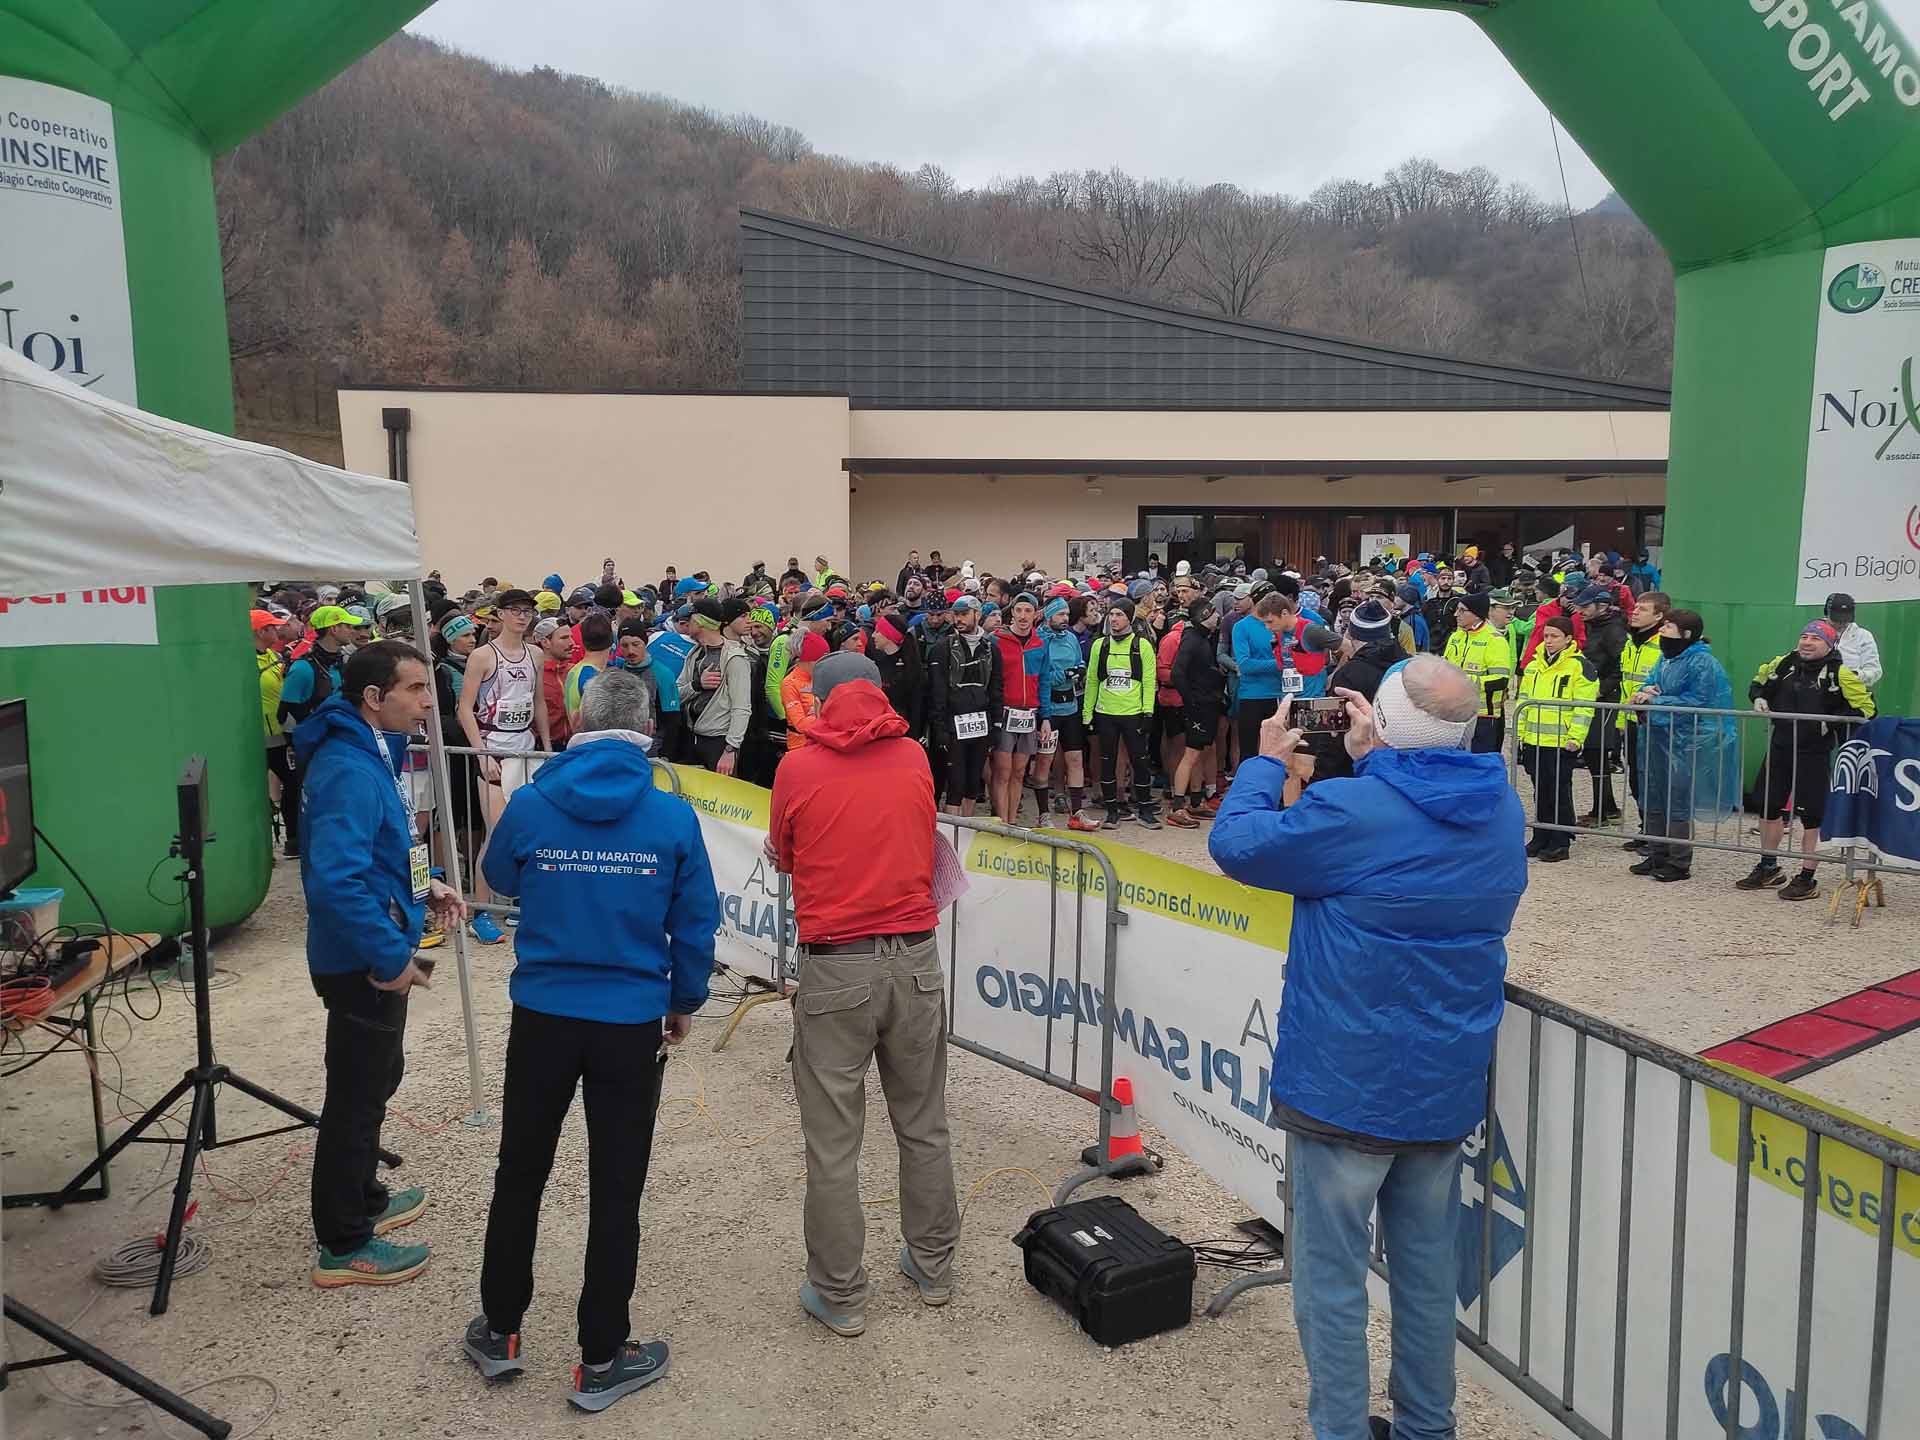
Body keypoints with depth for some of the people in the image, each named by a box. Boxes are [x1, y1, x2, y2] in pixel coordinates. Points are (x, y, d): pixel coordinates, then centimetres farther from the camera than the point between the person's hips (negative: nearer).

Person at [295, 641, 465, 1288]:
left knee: (374, 1080, 24)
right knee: (357, 1095, 4)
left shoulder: (372, 752, 6)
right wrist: (390, 957, -28)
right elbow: (336, 880, -34)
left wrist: (422, 885, 9)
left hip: (373, 956, 10)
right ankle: (344, 1246, 19)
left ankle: (362, 1198, 43)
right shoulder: (350, 771, -26)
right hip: (362, 961, -10)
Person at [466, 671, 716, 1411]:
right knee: (616, 1191, 10)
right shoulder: (673, 817, -12)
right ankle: (601, 1361, 21)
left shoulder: (528, 807, -9)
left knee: (520, 1175, 19)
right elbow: (696, 925, -5)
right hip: (633, 1024, -1)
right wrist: (685, 1002, 11)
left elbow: (500, 880, 12)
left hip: (542, 1016, 2)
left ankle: (499, 1332, 34)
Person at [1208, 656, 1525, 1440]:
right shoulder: (1502, 809, 0)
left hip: (1347, 1083, -6)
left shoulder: (1351, 811, -21)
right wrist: (1376, 759, 12)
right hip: (1447, 1083, 7)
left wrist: (1266, 761, 5)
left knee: (1333, 1277, 7)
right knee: (1428, 1268, 20)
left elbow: (1234, 844, -9)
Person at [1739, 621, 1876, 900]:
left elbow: (1865, 709, -10)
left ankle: (1807, 878, 13)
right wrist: (1759, 698, 4)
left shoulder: (1840, 673, -10)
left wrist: (1831, 723, -17)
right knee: (1768, 806, 14)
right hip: (1779, 749, 6)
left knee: (1811, 814, 1)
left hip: (1814, 754, -6)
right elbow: (1759, 682, 23)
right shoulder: (1783, 664, 5)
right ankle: (1768, 868, 32)